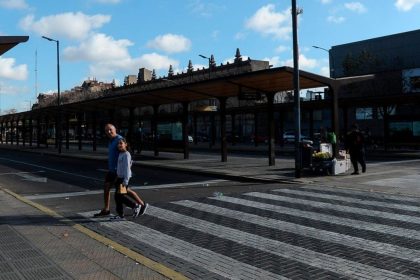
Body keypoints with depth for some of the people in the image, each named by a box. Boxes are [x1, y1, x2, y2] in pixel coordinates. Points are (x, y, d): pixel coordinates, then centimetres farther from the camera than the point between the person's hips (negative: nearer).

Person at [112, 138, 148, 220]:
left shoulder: (126, 154, -13)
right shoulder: (121, 154, 12)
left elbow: (127, 167, -18)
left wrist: (125, 180, -22)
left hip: (124, 178, -9)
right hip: (120, 178, 9)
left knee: (120, 196, -7)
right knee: (117, 197, 8)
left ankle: (136, 206, 5)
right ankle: (120, 214, 14)